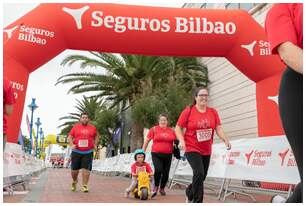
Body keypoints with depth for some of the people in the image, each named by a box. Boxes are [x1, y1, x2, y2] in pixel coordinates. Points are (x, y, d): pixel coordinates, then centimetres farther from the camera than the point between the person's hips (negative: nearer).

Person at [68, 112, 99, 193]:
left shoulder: (93, 128, 7)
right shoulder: (75, 127, 4)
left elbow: (96, 137, 22)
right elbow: (70, 137, 9)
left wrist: (95, 145, 9)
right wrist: (72, 145, -7)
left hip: (88, 152, 0)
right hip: (76, 152, 0)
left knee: (86, 169, -4)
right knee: (74, 169, 8)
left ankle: (84, 186, 7)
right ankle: (74, 181, 38)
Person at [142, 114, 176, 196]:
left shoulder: (171, 131, 8)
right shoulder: (154, 129, 2)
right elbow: (147, 141, 7)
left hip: (168, 155, 3)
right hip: (156, 154, -3)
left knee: (166, 173, 6)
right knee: (158, 169, -19)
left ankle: (162, 188, 29)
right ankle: (156, 186, 6)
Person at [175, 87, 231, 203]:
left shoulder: (213, 112, 2)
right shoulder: (188, 111, -8)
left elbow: (218, 128, -1)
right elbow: (178, 128, -4)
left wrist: (225, 140, -18)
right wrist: (182, 140, -20)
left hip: (206, 151, 5)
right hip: (192, 149, -5)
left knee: (202, 177, 15)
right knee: (199, 173, -21)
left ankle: (189, 194, 43)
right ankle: (197, 201, -3)